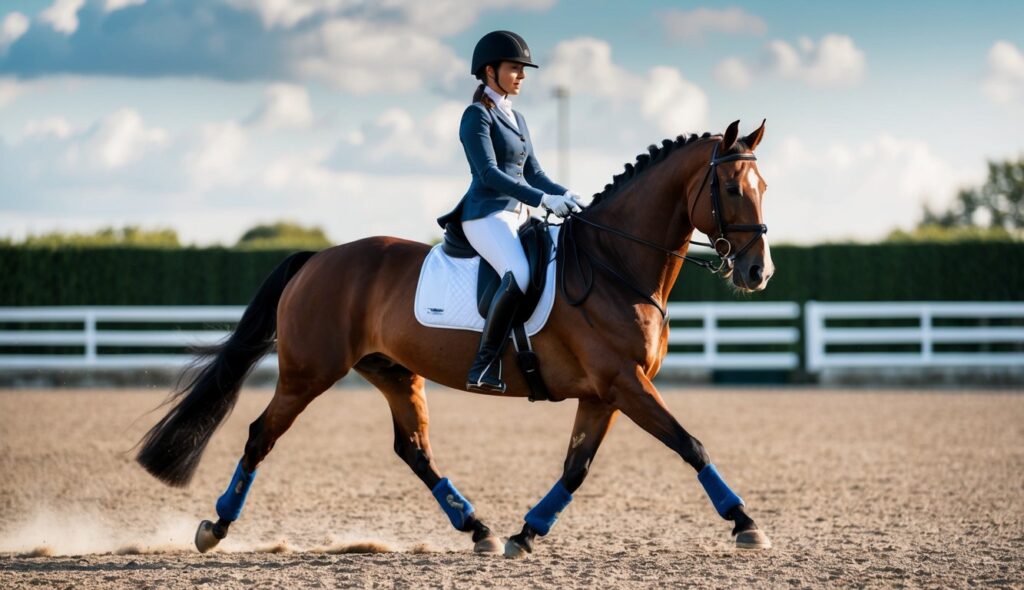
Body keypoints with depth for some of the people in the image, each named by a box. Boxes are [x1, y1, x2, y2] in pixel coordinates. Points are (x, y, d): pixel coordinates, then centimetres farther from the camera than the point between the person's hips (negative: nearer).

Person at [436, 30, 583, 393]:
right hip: (486, 216, -10)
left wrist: (565, 195, -1)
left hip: (517, 216, 10)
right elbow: (488, 174, -16)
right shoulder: (477, 115, -6)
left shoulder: (516, 119, 20)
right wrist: (544, 200, -22)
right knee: (519, 276, -34)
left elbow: (532, 173, 19)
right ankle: (485, 367, -32)